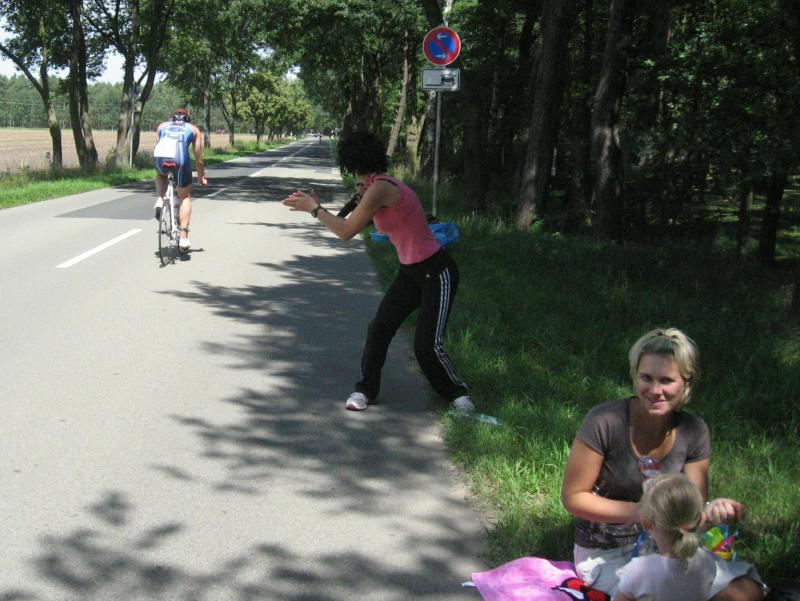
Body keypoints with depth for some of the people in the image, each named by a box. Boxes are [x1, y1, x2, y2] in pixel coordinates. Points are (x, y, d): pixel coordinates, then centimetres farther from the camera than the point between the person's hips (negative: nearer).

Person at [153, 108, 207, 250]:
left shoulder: (162, 126, 33)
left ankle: (159, 200, 12)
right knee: (185, 197, 15)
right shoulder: (193, 129, 29)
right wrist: (202, 177, 40)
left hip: (159, 156, 1)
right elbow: (198, 159, 28)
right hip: (180, 159, -1)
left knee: (161, 175, 39)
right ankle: (183, 237, 6)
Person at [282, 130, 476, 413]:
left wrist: (314, 208, -9)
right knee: (379, 329, 3)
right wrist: (315, 206, 12)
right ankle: (366, 389, 17)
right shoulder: (377, 188, 7)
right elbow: (352, 225, 15)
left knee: (427, 347, -6)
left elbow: (346, 232, -20)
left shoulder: (380, 189, -22)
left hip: (437, 274, -9)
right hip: (410, 272, 9)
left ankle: (457, 393, 17)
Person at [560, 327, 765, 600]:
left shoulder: (693, 432, -8)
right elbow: (573, 497, -16)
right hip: (607, 556, -5)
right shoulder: (605, 423, -23)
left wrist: (711, 510, -30)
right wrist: (639, 512, -26)